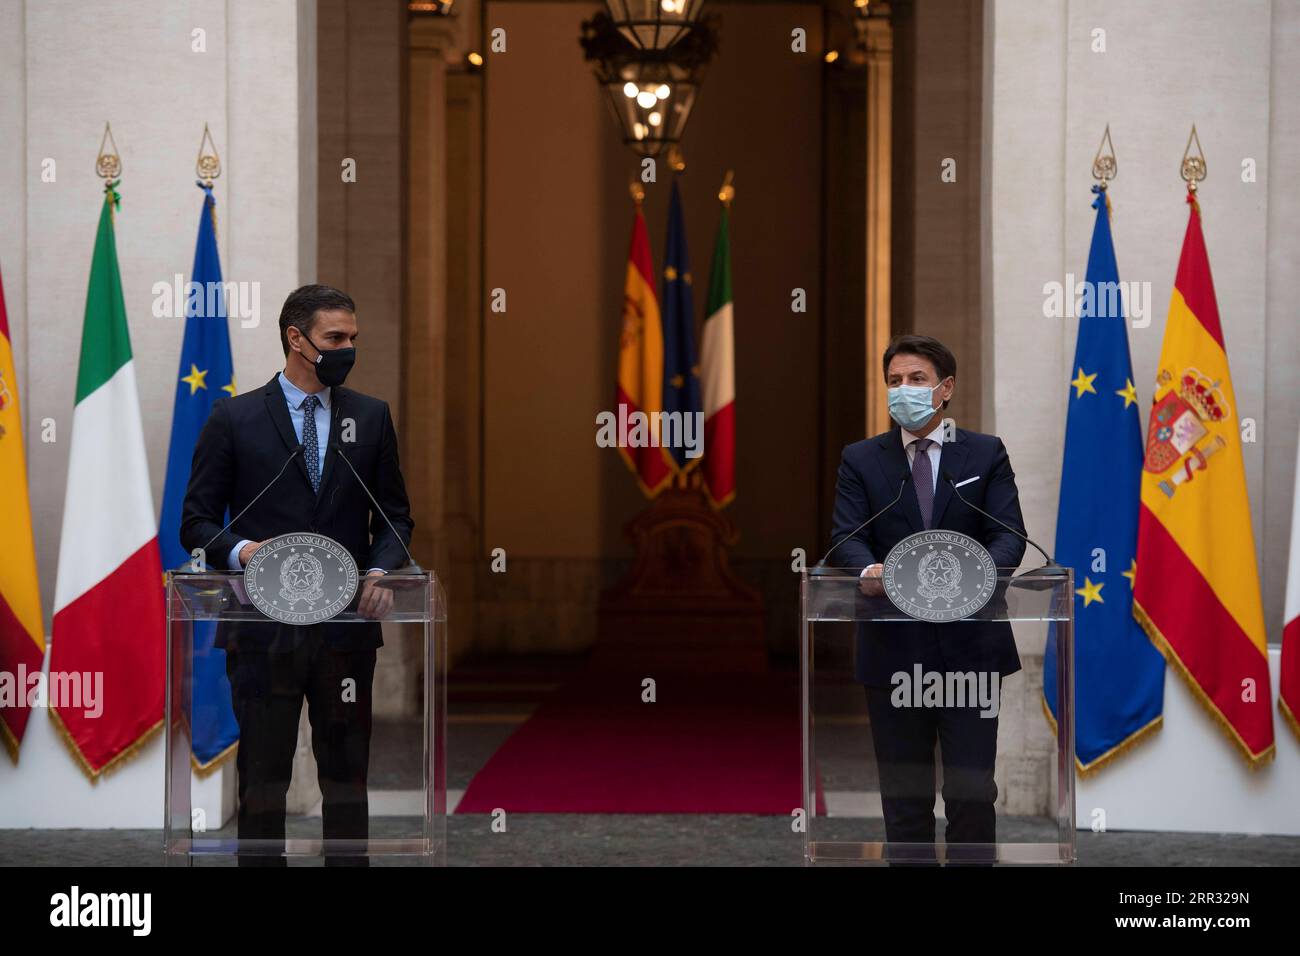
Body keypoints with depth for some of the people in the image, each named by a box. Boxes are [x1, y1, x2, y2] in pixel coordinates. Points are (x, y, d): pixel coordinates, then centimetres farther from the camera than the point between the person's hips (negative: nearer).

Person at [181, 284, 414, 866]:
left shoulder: (370, 416, 9)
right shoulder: (234, 418, 1)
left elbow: (394, 516, 12)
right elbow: (196, 522, 2)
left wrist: (379, 571, -8)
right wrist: (241, 550, -18)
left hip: (346, 623, 2)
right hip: (263, 628, -2)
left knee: (346, 773, 7)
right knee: (263, 775, 4)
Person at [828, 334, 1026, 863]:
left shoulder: (986, 454, 6)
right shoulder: (861, 459, 7)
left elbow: (1009, 534, -4)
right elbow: (846, 536, -5)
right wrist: (868, 569, -28)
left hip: (969, 645, -1)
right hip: (893, 649, 1)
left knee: (972, 790, 1)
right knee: (904, 795, 8)